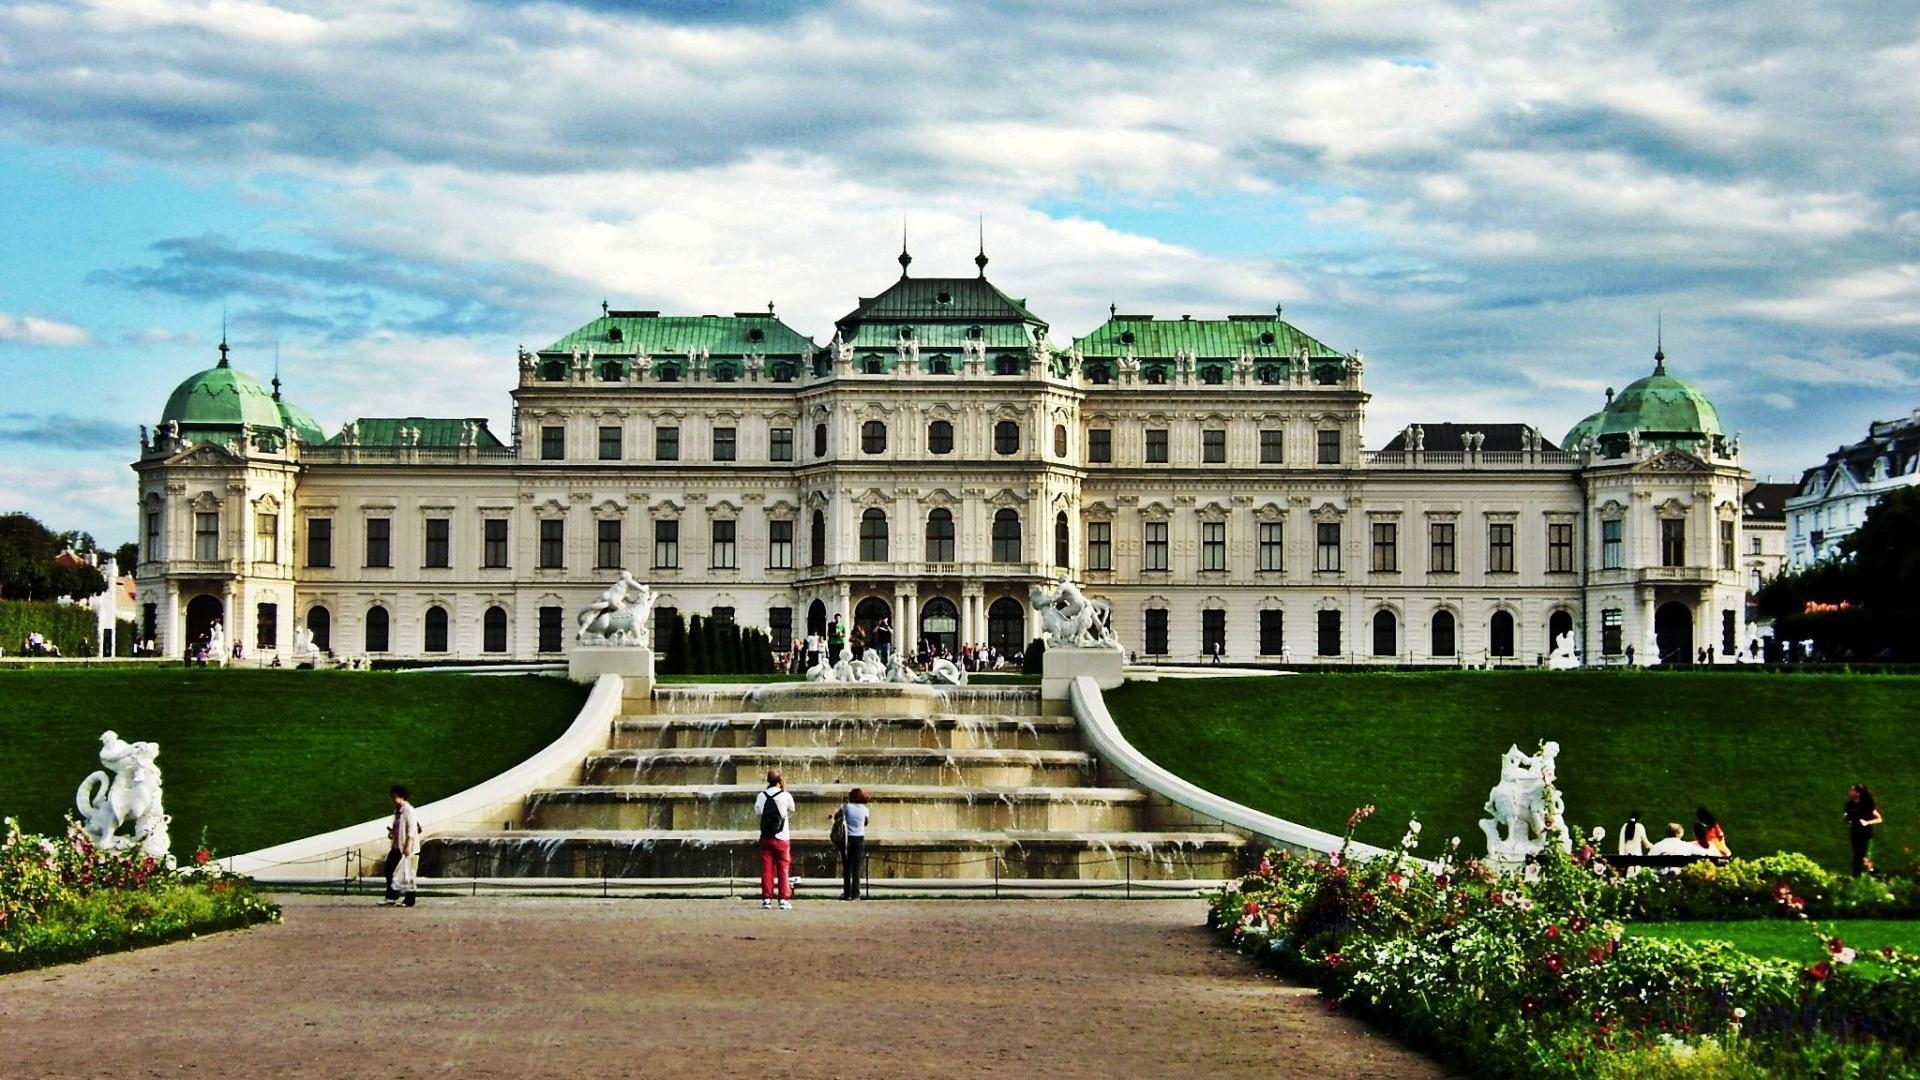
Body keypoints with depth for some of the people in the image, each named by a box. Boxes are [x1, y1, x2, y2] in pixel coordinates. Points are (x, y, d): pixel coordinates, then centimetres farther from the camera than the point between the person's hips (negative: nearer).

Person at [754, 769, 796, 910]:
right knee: (783, 869, 3)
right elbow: (792, 810, 10)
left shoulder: (761, 796, -2)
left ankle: (766, 898, 4)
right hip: (782, 837, -2)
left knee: (767, 868, 6)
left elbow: (757, 812, 7)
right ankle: (784, 899, -1)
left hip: (765, 837, 2)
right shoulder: (785, 796, -8)